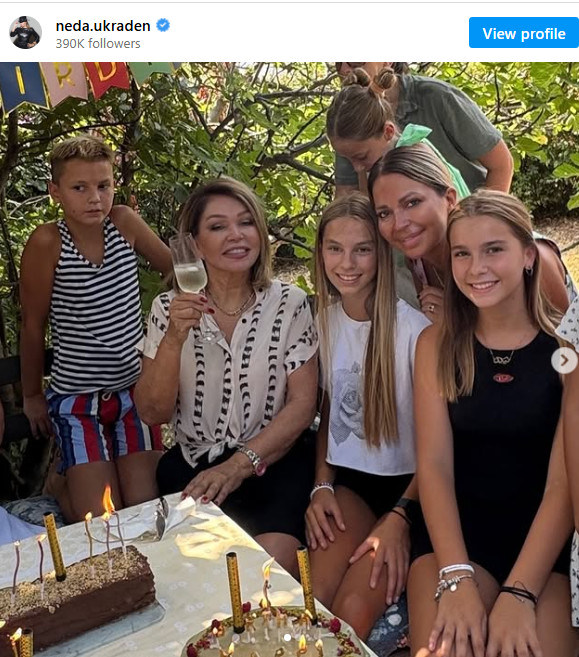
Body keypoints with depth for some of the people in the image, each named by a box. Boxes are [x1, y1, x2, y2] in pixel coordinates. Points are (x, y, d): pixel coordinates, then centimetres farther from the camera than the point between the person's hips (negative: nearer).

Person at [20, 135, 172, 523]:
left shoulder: (124, 222, -8)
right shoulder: (47, 242, -16)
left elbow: (177, 270, 3)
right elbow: (33, 324, -6)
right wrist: (32, 395, 4)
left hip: (134, 387, 3)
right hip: (77, 397, -3)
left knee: (146, 505, -2)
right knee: (101, 517, -3)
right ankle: (66, 484, 28)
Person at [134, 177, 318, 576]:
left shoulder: (290, 304, -1)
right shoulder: (169, 309, 2)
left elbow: (303, 403, -4)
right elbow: (153, 413, -2)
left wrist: (240, 464, -15)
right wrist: (174, 338, -18)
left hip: (274, 461, -1)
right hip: (194, 466, 1)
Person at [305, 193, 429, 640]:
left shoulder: (415, 327, -15)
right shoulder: (323, 320, 2)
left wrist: (400, 517, -16)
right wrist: (321, 486, 1)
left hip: (408, 485, -3)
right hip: (348, 481, 4)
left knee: (353, 612, -20)